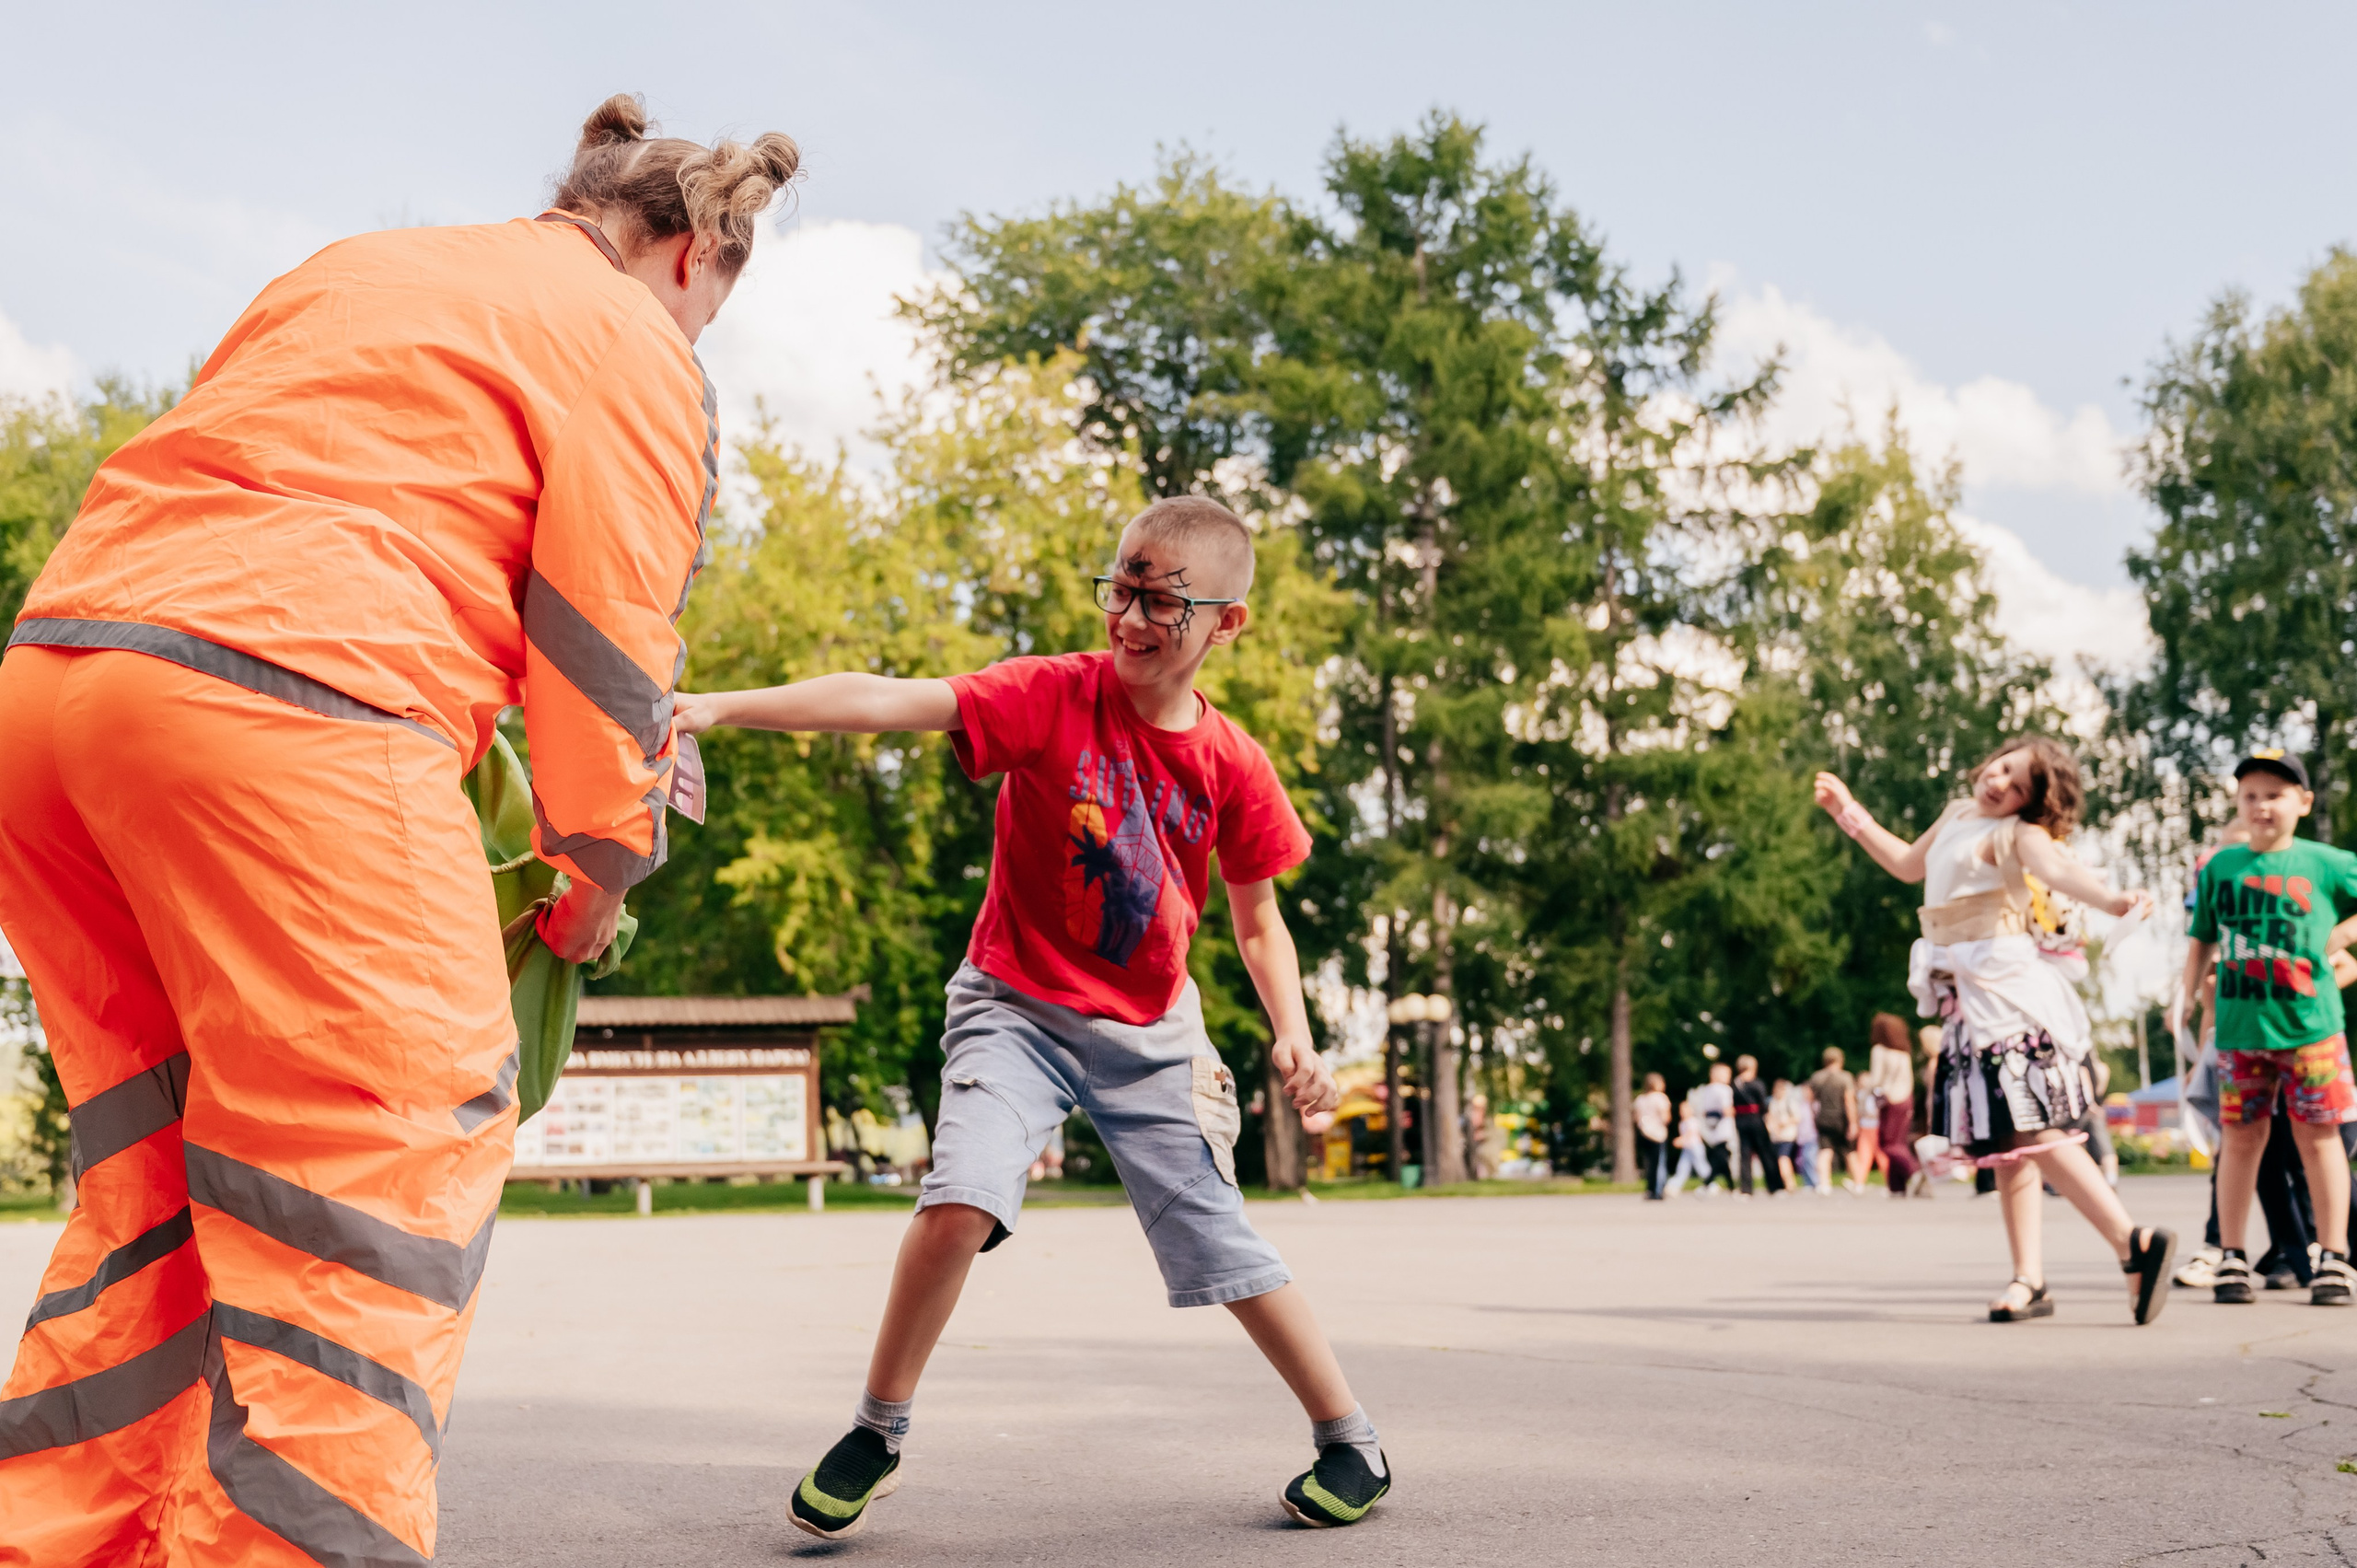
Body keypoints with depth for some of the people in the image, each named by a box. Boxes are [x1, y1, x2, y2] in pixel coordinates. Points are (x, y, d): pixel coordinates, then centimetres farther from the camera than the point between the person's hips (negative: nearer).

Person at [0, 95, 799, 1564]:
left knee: (158, 1179, 15)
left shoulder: (355, 268, 28)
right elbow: (604, 649, 3)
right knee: (379, 1179, -4)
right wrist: (599, 877, 15)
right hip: (288, 710, -8)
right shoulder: (638, 351, 7)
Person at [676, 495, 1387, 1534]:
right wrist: (720, 707, -39)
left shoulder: (1232, 764, -6)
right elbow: (890, 702, -28)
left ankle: (1352, 1444, 23)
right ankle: (876, 1437, -3)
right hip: (1017, 1008, -2)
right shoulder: (1053, 697, -15)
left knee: (1224, 1245, 2)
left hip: (1150, 1032, 2)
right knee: (962, 1196, -24)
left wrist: (1292, 1038, -7)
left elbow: (1257, 918, 8)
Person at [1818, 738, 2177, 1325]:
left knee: (2031, 1133, -17)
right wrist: (1852, 815, 36)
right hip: (1969, 1000, 9)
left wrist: (2111, 898, -50)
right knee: (2005, 1141, 6)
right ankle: (2029, 1280, 7)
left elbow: (2057, 867, -30)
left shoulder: (2016, 833, -8)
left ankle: (2134, 1243, -18)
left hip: (2006, 985, -9)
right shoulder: (1958, 816, 19)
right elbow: (1910, 864, 36)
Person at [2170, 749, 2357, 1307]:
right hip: (2240, 1026, 2)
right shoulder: (2220, 867, 7)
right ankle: (2232, 1258, 11)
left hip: (2309, 1024, -2)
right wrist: (2185, 995, 6)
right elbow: (2202, 941, 13)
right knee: (2241, 1137, 4)